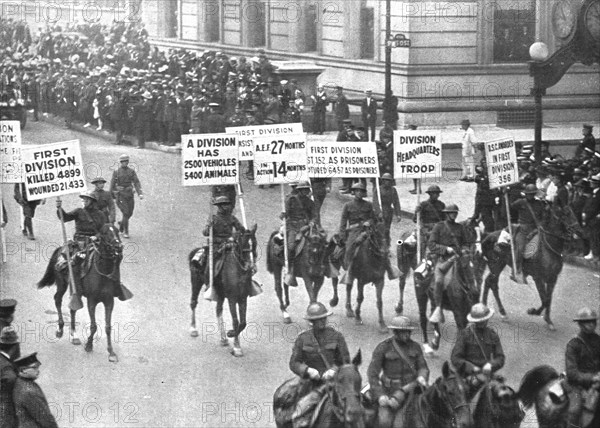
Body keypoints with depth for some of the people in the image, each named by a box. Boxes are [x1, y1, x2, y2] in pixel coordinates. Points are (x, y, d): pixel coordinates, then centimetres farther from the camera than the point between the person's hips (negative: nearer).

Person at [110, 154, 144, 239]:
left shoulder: (131, 171, 5)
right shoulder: (116, 172, -3)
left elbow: (136, 182, -2)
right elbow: (112, 185, 3)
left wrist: (140, 193, -14)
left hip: (129, 195, 4)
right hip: (120, 195, -4)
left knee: (129, 213, 10)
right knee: (126, 213, -12)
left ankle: (121, 223, 40)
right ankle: (126, 232, -4)